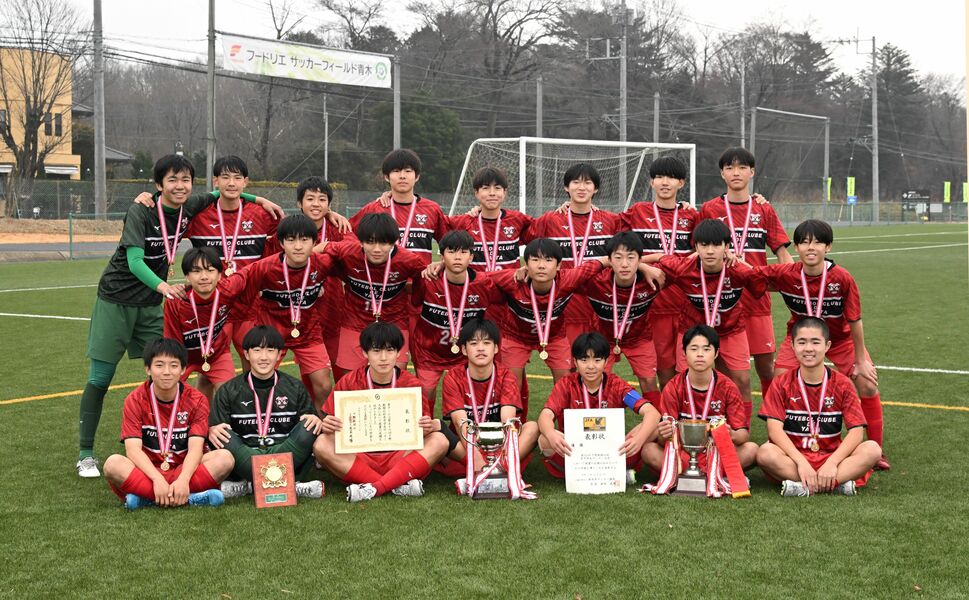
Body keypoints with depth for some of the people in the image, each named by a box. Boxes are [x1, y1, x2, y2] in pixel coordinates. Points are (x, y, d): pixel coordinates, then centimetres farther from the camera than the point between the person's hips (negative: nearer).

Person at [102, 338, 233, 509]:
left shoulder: (197, 401, -2)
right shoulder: (135, 400, -4)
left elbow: (195, 448, -14)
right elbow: (133, 449, -15)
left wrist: (183, 480, -34)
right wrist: (158, 480, -32)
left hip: (184, 470, 1)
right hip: (148, 471, -1)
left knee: (224, 458, -26)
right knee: (113, 464, -32)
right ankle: (190, 498, -36)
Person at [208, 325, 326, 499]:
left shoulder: (295, 388, 12)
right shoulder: (228, 392, 9)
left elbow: (311, 424, 11)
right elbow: (214, 429, 4)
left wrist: (316, 421, -13)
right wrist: (212, 432, -20)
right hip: (245, 461, 0)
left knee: (308, 427, -25)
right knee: (223, 436, -29)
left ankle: (249, 485, -32)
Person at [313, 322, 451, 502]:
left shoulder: (412, 385, 2)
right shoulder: (348, 383, 2)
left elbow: (420, 430, 4)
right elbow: (329, 424, 3)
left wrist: (430, 426, -21)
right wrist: (326, 426, -21)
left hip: (399, 457, 0)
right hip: (358, 457, 0)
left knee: (439, 441, -23)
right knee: (322, 445, -27)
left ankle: (375, 488, -35)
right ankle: (399, 486, -33)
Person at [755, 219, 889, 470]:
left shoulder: (843, 278, -30)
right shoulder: (785, 274, -26)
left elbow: (854, 321, -19)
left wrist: (861, 359, -11)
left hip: (840, 338, -1)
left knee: (868, 386, -8)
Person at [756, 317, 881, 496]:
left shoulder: (842, 384, 1)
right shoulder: (782, 384, 0)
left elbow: (856, 431, -7)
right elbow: (774, 428, -11)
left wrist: (832, 463, -22)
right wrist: (801, 462, -25)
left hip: (831, 456, 1)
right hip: (793, 458, -1)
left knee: (872, 449, -25)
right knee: (765, 453, -33)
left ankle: (804, 487, -32)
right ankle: (838, 484, -32)